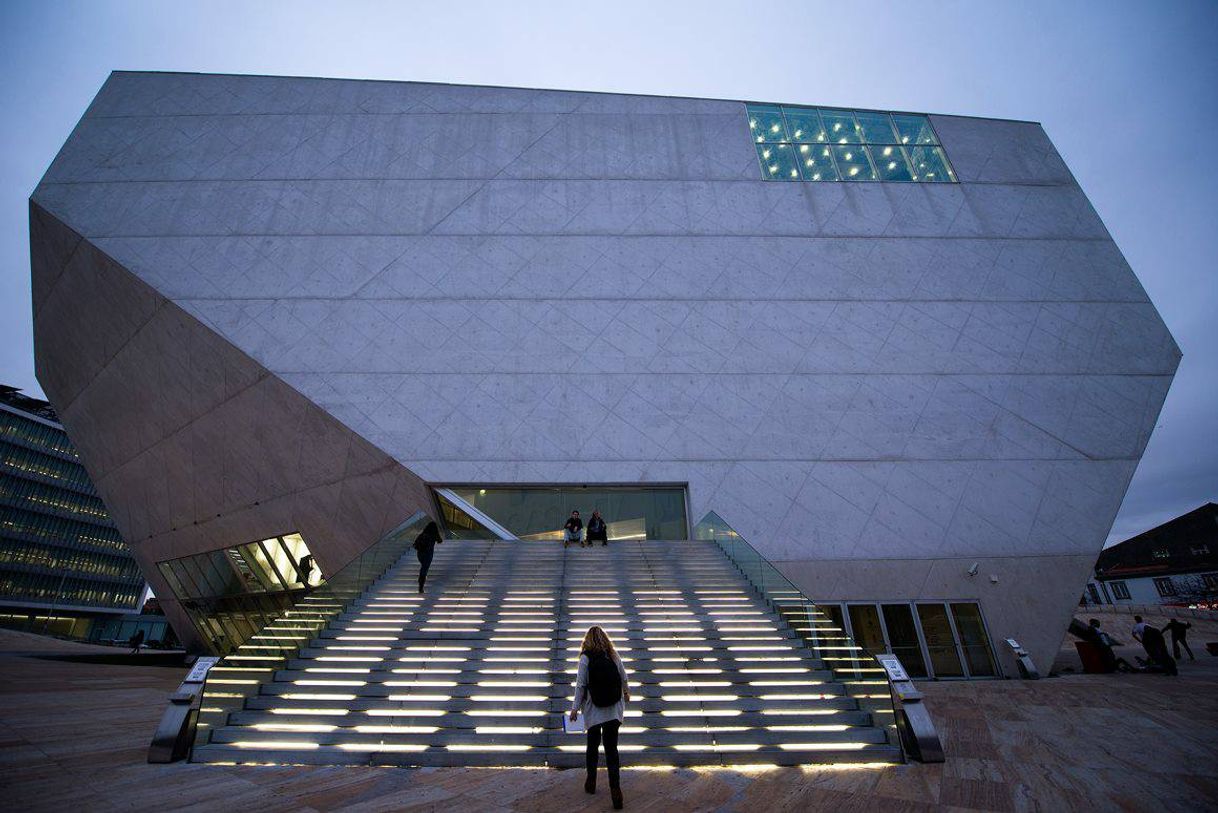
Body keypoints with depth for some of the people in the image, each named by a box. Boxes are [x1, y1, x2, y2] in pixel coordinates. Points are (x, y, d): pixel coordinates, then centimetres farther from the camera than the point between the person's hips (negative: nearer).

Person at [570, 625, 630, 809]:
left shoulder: (586, 658, -11)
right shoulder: (613, 655, -3)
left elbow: (580, 685, -11)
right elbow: (624, 678, 7)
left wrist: (575, 707, -1)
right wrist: (626, 692, 27)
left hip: (593, 710, -1)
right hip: (614, 710, 2)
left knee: (592, 745, 17)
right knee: (611, 748, 7)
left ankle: (591, 782, 30)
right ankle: (615, 789, 1)